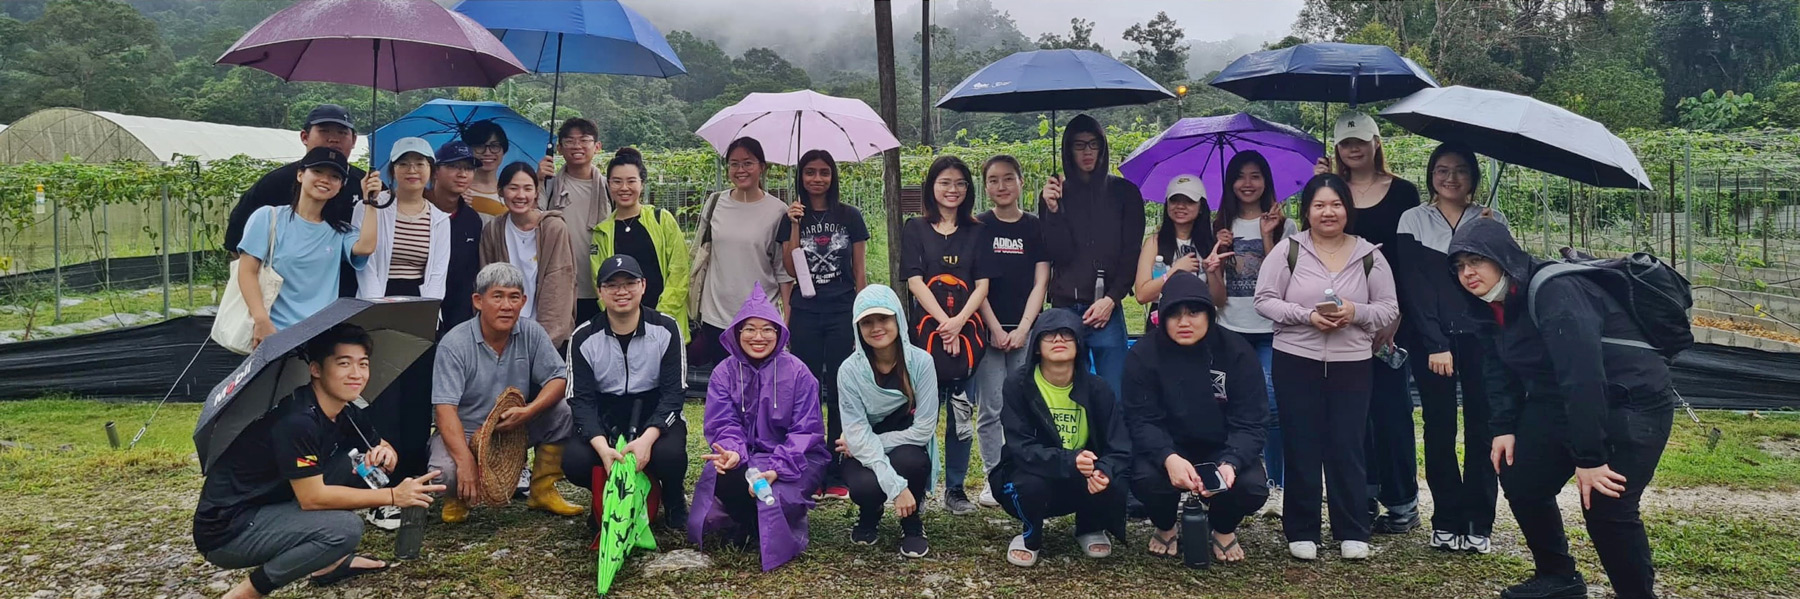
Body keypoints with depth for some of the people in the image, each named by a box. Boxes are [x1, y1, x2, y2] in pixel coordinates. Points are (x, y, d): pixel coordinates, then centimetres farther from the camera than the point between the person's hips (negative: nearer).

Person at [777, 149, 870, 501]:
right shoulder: (792, 217, 7)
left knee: (840, 394, 0)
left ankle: (837, 476, 6)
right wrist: (795, 225, -10)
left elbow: (860, 272, 6)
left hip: (842, 313, -1)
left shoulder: (850, 217, 5)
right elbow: (791, 270, -3)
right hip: (805, 313, 1)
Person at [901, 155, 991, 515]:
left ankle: (955, 489, 13)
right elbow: (914, 281, -3)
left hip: (966, 330, 2)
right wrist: (944, 323, -13)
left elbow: (982, 284, 4)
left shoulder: (975, 231, 11)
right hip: (926, 330, -2)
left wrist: (959, 321, -12)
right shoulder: (915, 228, 6)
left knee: (962, 414, 4)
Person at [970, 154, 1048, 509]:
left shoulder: (1036, 228, 7)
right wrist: (996, 329, -7)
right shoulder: (977, 228, 4)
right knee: (990, 409, -2)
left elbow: (1040, 283, 3)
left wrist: (1023, 329, -6)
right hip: (988, 329, -1)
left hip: (1026, 329, 1)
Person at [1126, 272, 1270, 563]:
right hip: (1167, 448, -1)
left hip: (1223, 448, 1)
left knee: (1253, 486, -29)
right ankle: (1165, 528, 6)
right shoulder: (1143, 355, -11)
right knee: (1145, 478, -32)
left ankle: (1224, 530, 10)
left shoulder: (1237, 352, -11)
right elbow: (1142, 421, -17)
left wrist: (1230, 463, -35)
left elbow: (1250, 422, -14)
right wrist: (1168, 458, -38)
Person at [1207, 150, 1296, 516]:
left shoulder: (1282, 225, 4)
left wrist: (1267, 237, -12)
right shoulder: (1222, 228, 10)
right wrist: (1212, 268, -12)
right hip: (1231, 330, 2)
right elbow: (1217, 297, 7)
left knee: (1270, 407, -11)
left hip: (1269, 331, -2)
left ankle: (1275, 485, -2)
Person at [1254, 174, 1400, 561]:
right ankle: (1301, 532, 14)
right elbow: (1265, 300, -3)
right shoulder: (1288, 250, -1)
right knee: (1301, 448, 5)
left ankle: (1353, 533, 14)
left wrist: (1356, 313, -15)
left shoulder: (1368, 255, 4)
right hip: (1296, 361, -1)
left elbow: (1389, 309, 5)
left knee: (1347, 448, 4)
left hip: (1353, 364, 1)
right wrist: (1306, 315, -17)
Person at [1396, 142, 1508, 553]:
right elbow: (1414, 287, -3)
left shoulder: (1492, 221, 9)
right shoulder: (1414, 221, 4)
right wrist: (1435, 345, -9)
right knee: (1439, 428, 1)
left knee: (1482, 427, -1)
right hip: (1432, 340, -1)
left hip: (1480, 337, 1)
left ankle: (1478, 523, 6)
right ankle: (1446, 520, 9)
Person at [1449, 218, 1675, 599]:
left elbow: (1582, 373, -33)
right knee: (1520, 480, 8)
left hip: (1633, 403, -9)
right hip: (1561, 404, 9)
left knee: (1605, 506, -18)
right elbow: (1504, 370, 10)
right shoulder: (1500, 303, 2)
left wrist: (1589, 457, -34)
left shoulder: (1554, 292, -28)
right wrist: (1504, 427, -4)